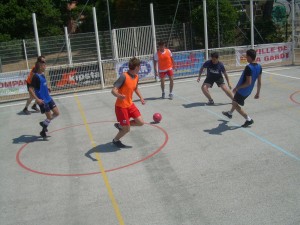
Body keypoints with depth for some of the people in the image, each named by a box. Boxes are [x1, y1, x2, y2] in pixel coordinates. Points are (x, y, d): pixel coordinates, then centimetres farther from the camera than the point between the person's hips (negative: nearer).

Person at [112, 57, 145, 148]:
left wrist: (141, 97, 10)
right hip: (121, 106, -7)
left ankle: (120, 125, 20)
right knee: (127, 129, -1)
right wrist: (119, 95, -49)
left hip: (130, 104, 8)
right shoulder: (124, 76, -22)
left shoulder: (136, 77, 2)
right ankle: (115, 140, 29)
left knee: (140, 122, 0)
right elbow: (113, 90, -28)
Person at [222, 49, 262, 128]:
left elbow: (248, 82, -29)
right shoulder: (259, 67, -3)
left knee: (235, 104, 8)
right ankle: (230, 113, 52)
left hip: (242, 90, -9)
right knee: (235, 102, 29)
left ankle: (248, 119, 4)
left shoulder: (248, 67, -28)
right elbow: (259, 82, 3)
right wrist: (258, 93, 11)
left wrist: (237, 87, -19)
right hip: (248, 91, 9)